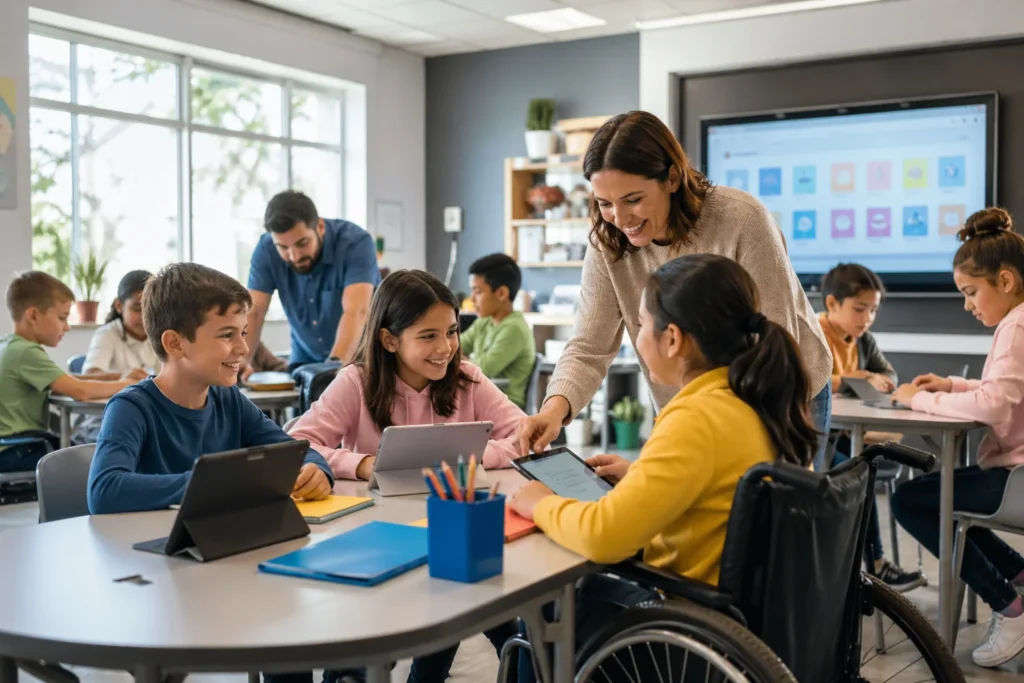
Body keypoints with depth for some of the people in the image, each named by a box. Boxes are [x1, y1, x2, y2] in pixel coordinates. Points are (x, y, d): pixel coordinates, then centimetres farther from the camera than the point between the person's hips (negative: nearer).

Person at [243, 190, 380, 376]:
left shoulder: (355, 242, -23)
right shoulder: (266, 250, -13)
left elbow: (356, 312, -33)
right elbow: (253, 312, -17)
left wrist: (336, 364, -48)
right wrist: (242, 360, -35)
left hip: (361, 359, -2)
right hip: (306, 360, 2)